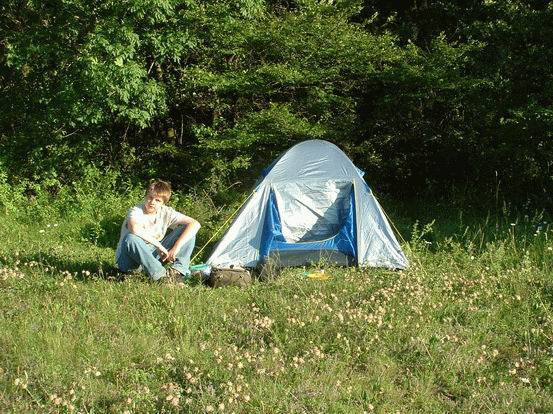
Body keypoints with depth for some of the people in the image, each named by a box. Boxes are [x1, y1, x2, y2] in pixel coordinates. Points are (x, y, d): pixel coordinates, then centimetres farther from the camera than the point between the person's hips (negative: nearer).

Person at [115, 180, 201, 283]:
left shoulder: (166, 212, -5)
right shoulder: (136, 211, -18)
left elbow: (195, 224, -14)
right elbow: (135, 229, -43)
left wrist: (176, 247, -24)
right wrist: (159, 245, -35)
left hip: (153, 256, 5)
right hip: (129, 262, -4)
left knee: (185, 229, -7)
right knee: (131, 238, -40)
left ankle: (178, 270, -23)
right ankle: (160, 275, -37)